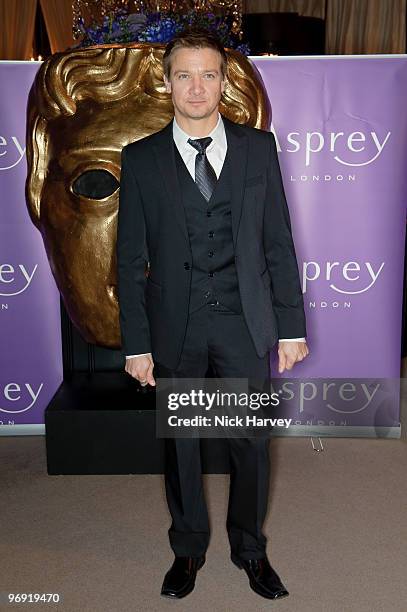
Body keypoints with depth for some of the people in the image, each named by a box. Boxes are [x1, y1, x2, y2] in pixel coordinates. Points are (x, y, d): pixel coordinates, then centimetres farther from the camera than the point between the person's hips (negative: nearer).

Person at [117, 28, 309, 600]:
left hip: (246, 321, 1)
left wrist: (292, 326, 0)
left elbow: (280, 244, 3)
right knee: (180, 443, 13)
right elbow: (131, 259, 0)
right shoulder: (141, 159, 0)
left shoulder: (258, 146, 3)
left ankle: (249, 547, 34)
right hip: (175, 326, 0)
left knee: (252, 441, 9)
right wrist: (136, 343, -4)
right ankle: (188, 548, 36)